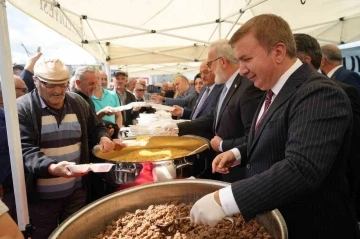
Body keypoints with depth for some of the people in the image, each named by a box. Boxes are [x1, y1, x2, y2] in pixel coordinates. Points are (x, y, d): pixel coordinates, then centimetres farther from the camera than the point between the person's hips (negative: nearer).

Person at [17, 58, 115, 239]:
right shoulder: (22, 108, -12)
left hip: (77, 190, 4)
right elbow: (25, 150, -20)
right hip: (41, 196, -4)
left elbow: (96, 127, 16)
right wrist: (52, 168, -37)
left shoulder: (78, 103, 3)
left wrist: (103, 137, -7)